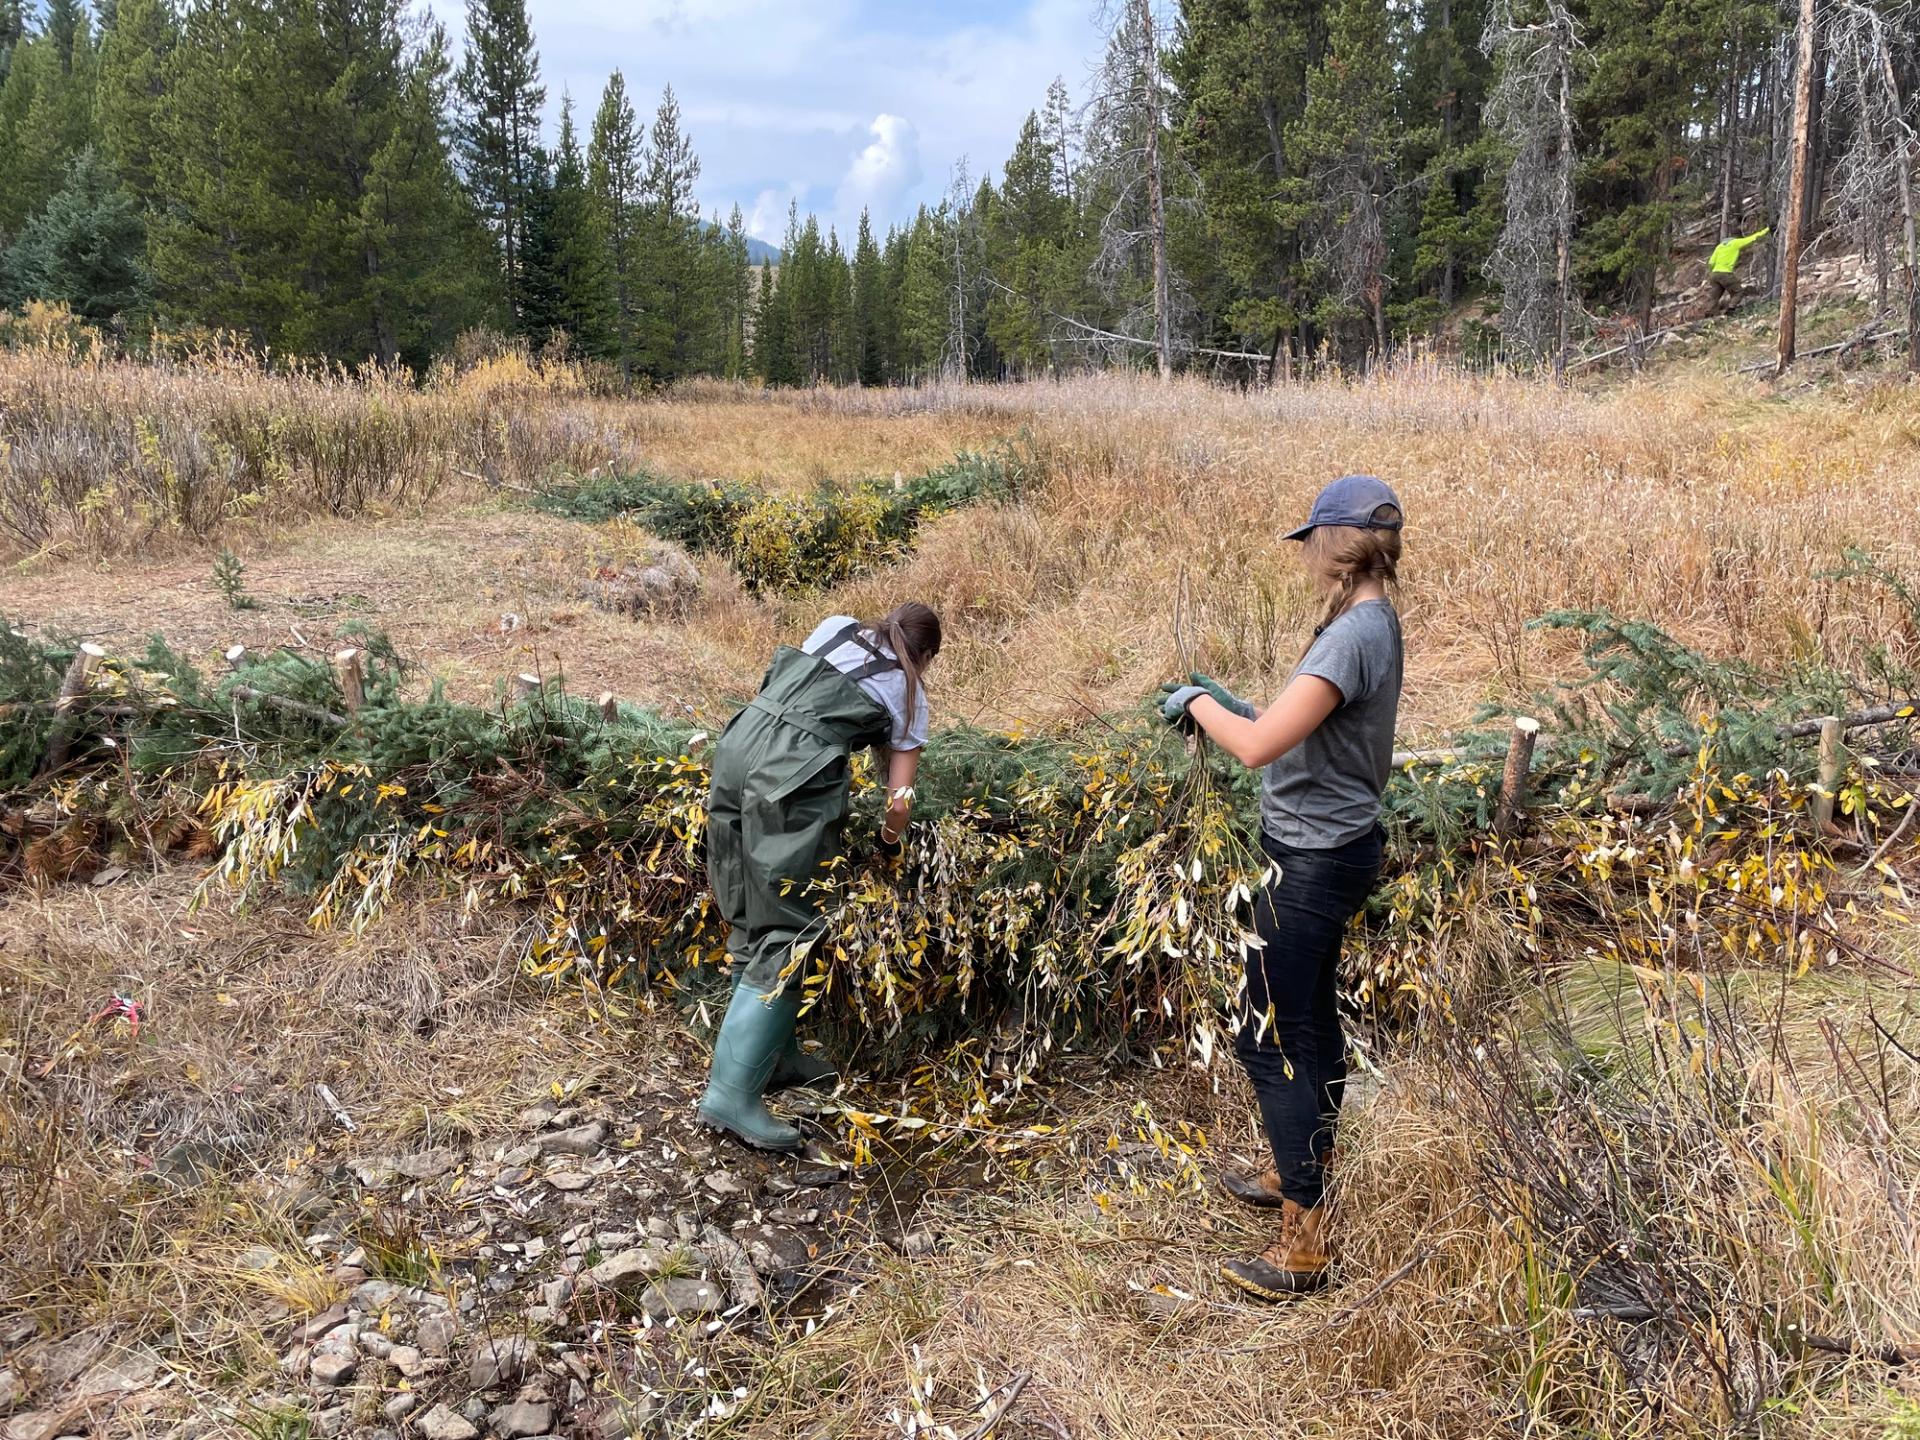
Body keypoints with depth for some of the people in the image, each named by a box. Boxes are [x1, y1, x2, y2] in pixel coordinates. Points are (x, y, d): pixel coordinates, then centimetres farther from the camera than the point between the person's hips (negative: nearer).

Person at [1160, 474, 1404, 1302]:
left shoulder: (1352, 635, -25)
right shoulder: (1375, 623, 7)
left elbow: (1259, 746, -31)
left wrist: (1200, 703, -14)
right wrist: (1228, 706, 4)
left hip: (1312, 862, -10)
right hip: (1335, 848, 10)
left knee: (1271, 1040, -2)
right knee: (1310, 1023, 23)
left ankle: (1304, 1245, 7)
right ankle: (1303, 1173, 41)